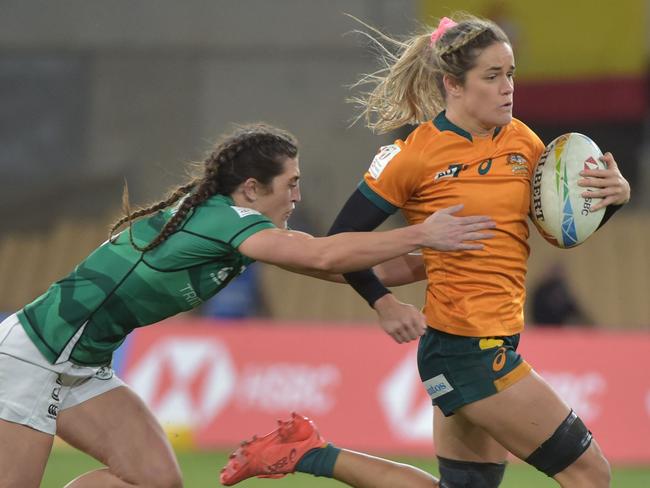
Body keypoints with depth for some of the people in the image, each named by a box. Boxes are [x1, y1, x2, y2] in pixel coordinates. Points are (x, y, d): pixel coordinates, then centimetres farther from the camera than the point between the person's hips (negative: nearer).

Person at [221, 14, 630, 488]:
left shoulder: (522, 142, 5)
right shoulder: (415, 155, -12)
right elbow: (341, 241, -4)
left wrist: (613, 195, -5)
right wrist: (385, 304, -16)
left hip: (497, 342, 7)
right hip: (463, 347, -7)